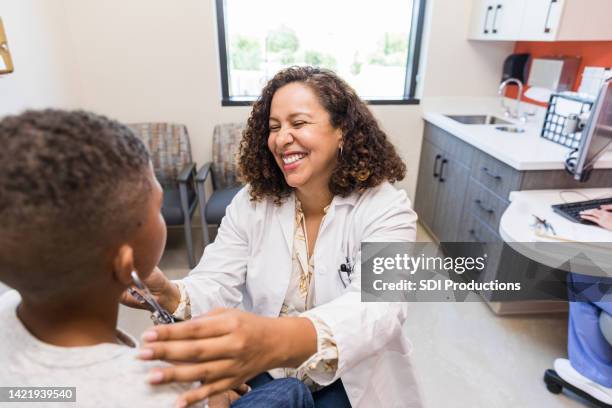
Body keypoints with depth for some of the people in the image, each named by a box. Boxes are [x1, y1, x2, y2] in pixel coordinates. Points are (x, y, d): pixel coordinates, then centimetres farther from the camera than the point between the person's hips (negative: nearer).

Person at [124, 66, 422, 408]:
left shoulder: (387, 209, -17)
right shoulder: (251, 203, -6)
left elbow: (378, 307, -33)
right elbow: (214, 287, -11)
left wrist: (279, 339, -53)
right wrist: (170, 296, -35)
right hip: (260, 372, 3)